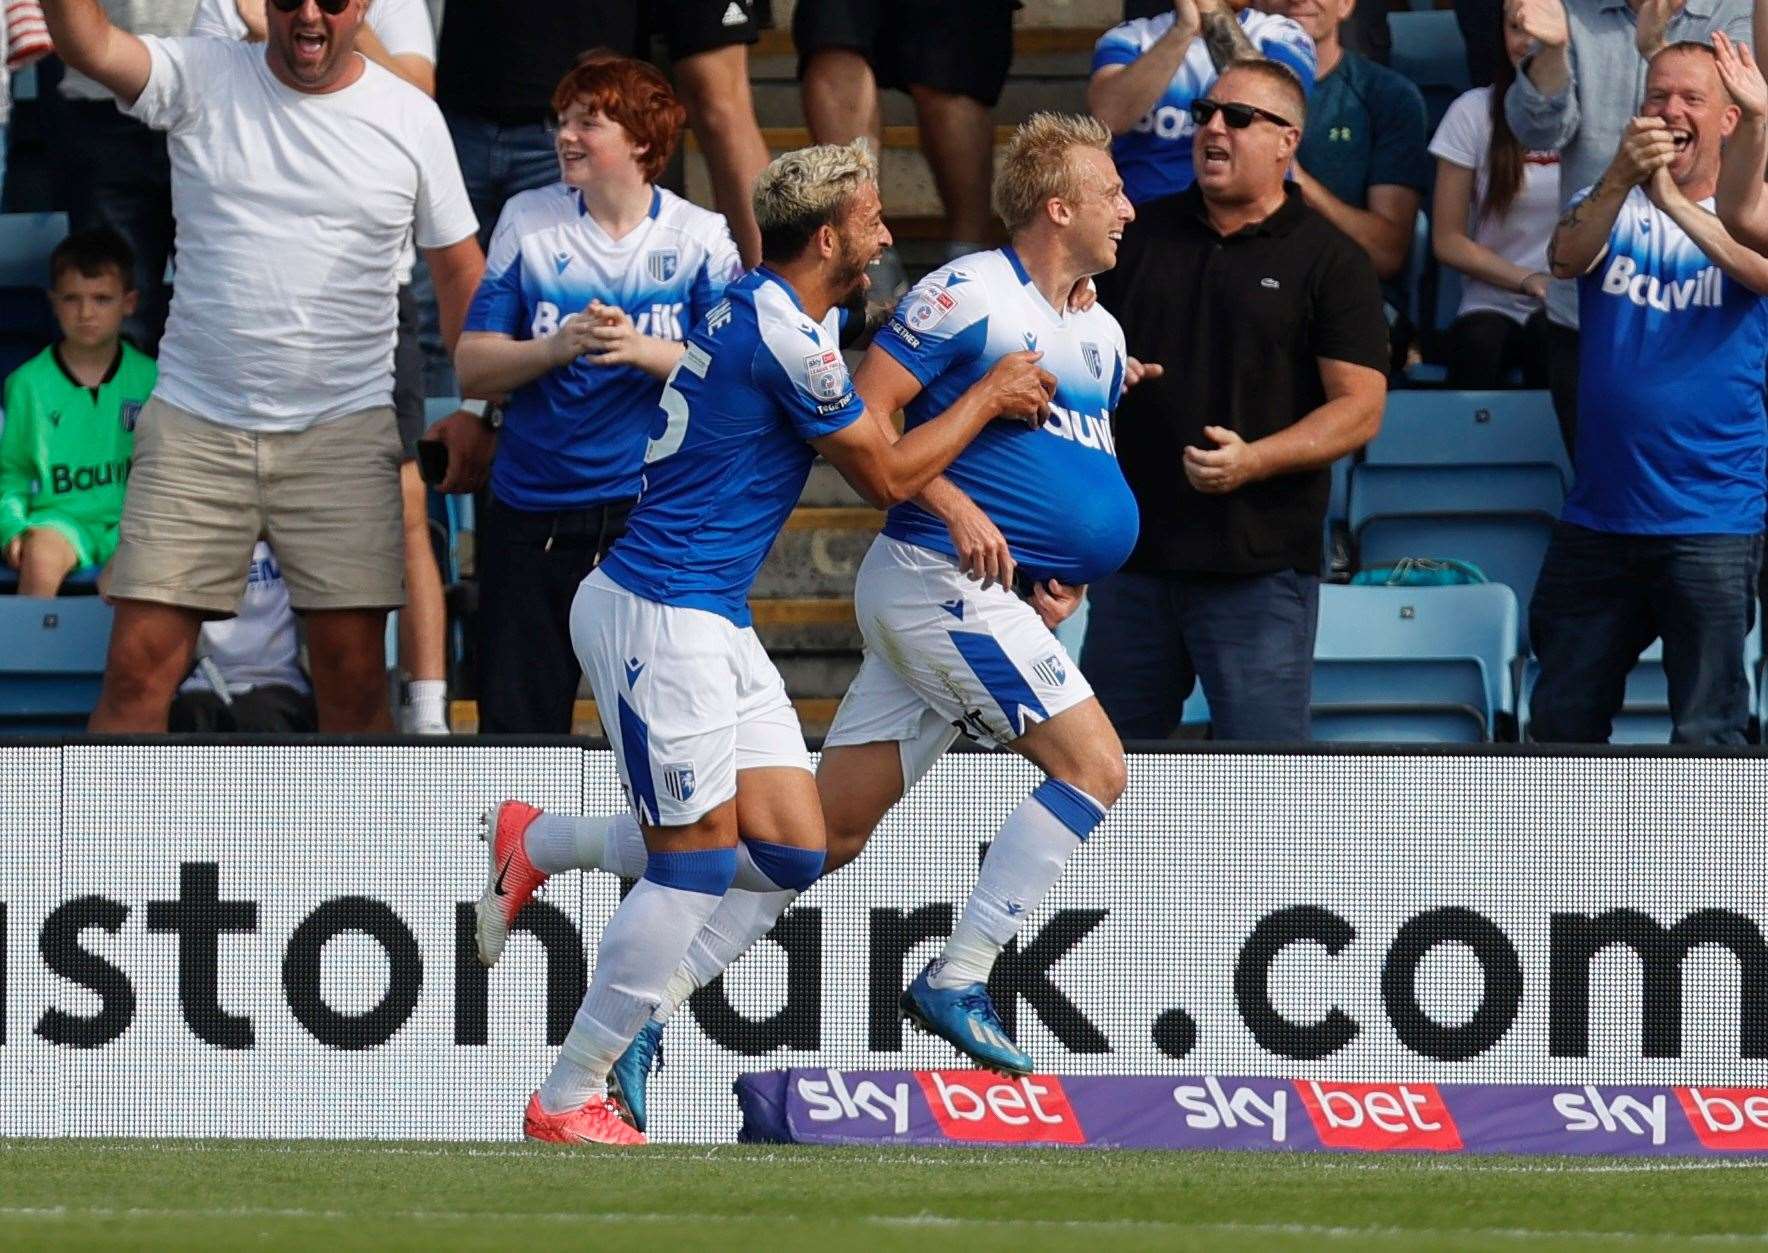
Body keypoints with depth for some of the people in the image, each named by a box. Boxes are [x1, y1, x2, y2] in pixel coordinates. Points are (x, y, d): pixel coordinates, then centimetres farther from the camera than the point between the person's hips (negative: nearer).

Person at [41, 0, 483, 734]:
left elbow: (458, 265, 11)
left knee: (353, 675, -1)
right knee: (139, 668, -5)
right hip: (194, 422, 0)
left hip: (344, 426, 0)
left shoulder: (410, 117, 5)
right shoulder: (203, 80, 1)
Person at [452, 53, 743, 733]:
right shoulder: (528, 222, 5)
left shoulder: (699, 237, 1)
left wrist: (644, 350, -20)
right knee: (516, 724, 4)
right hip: (532, 516, 2)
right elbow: (473, 368, 2)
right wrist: (557, 349, -16)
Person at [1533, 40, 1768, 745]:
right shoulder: (1611, 209, 9)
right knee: (1562, 719, 11)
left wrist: (1672, 201, -37)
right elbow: (1566, 257, -14)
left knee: (1707, 733, -4)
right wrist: (1620, 181, -33)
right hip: (1598, 518, 4)